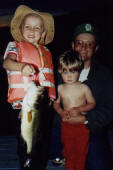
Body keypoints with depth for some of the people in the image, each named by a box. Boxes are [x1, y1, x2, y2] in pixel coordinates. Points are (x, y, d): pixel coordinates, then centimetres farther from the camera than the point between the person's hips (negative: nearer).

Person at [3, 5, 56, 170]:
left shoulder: (46, 52, 17)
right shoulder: (15, 46, 3)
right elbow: (7, 62, -18)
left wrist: (51, 97, 12)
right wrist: (22, 66, -39)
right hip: (22, 103, -5)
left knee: (42, 141, 14)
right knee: (25, 142, 1)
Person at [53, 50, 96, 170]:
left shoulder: (84, 88, -9)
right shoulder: (60, 88, -3)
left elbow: (92, 103, -3)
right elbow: (56, 103, 9)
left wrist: (79, 109, -18)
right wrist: (61, 112, -11)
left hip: (82, 125, -2)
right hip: (66, 125, 2)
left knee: (81, 150, 11)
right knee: (68, 150, 17)